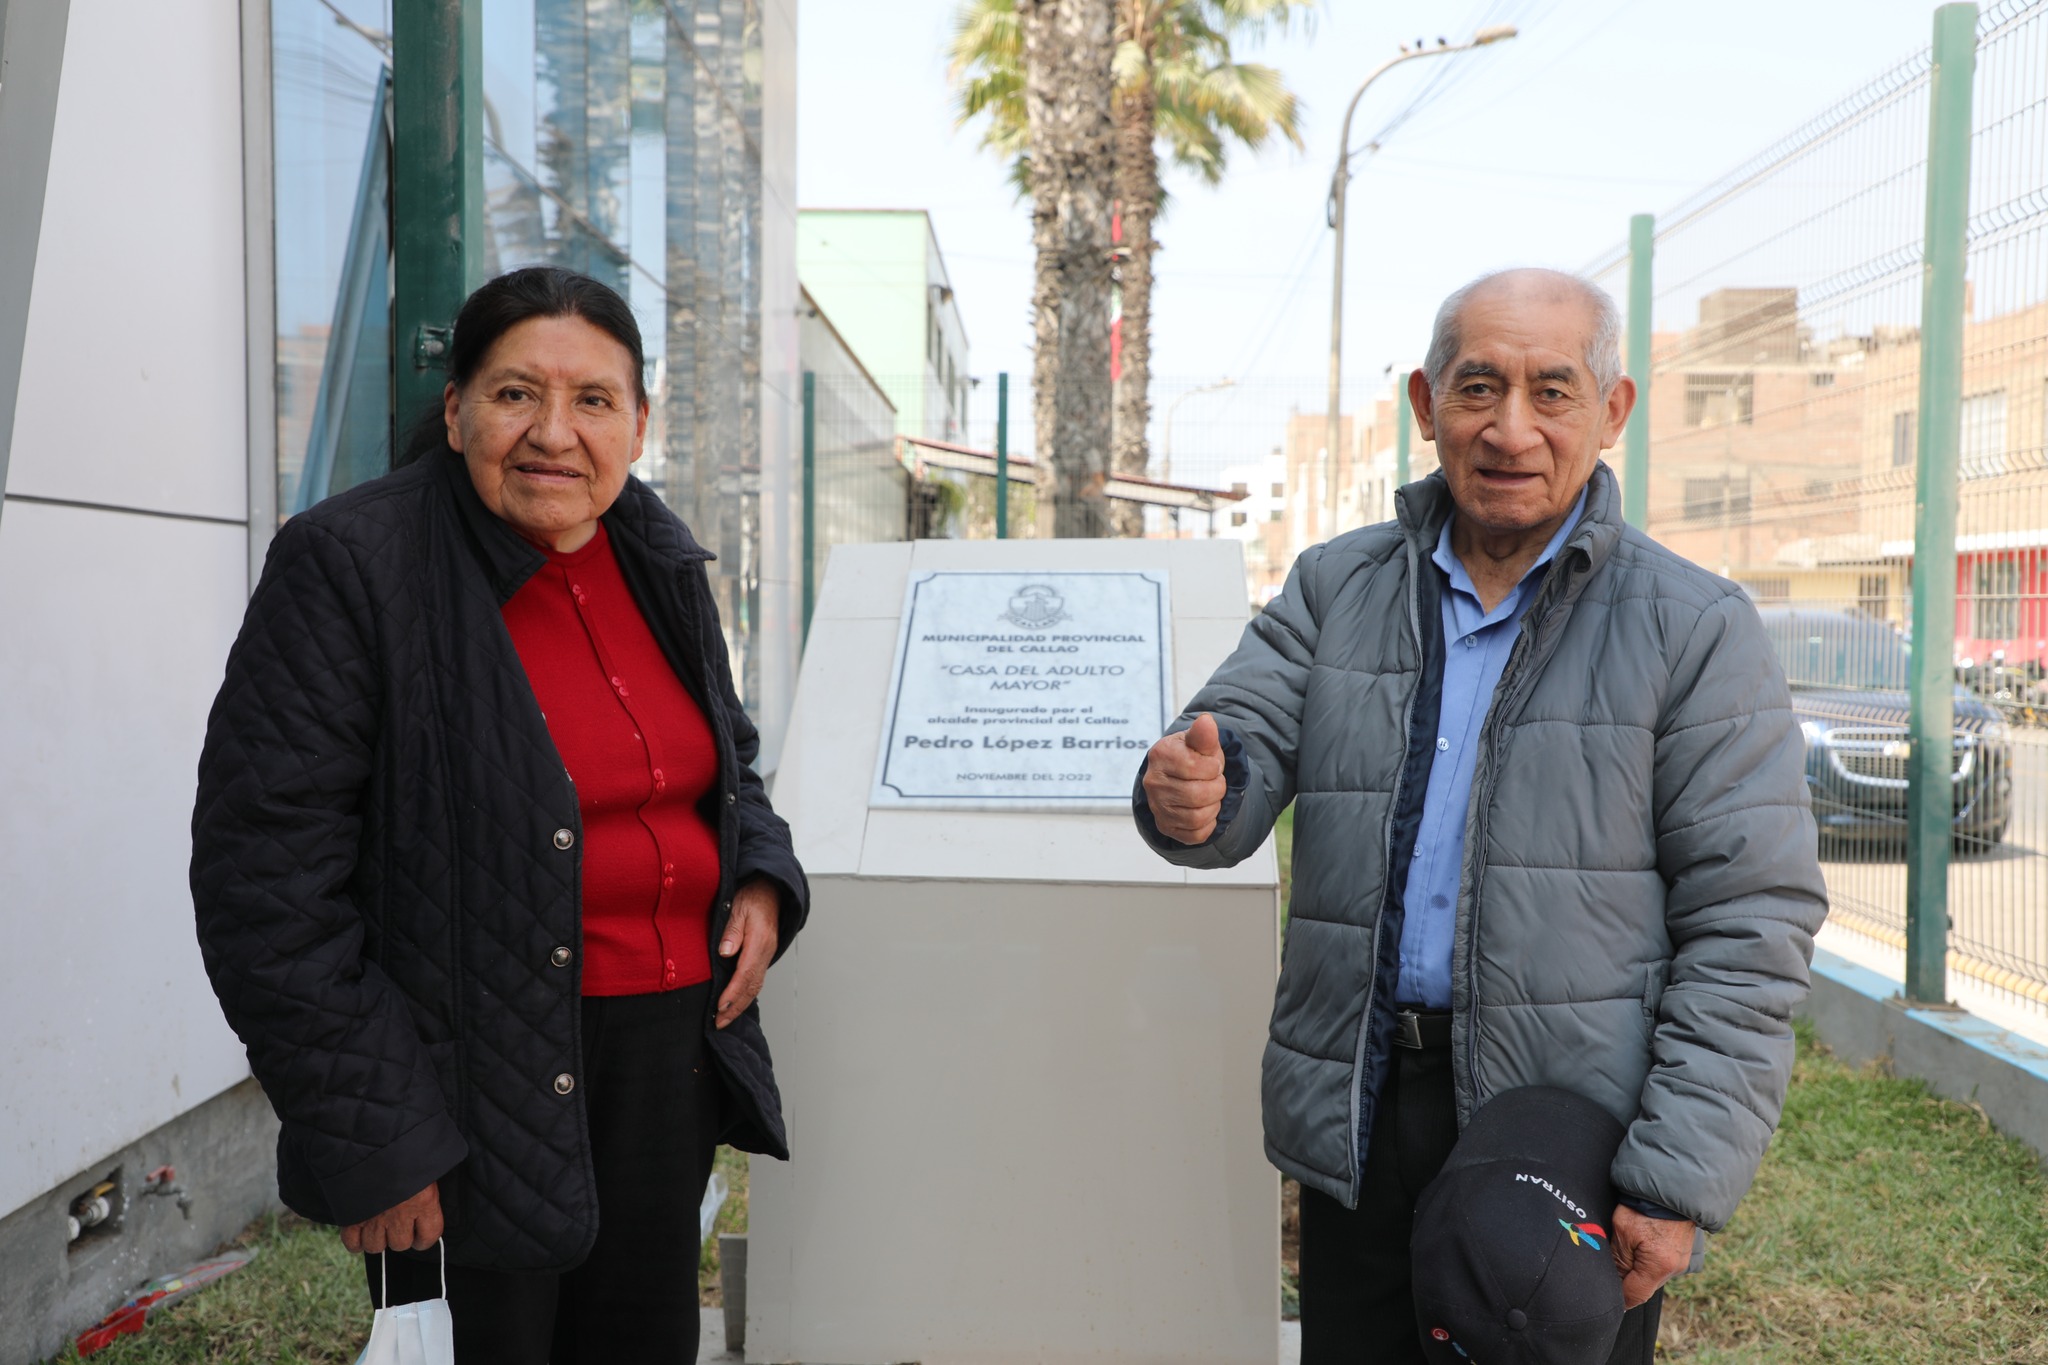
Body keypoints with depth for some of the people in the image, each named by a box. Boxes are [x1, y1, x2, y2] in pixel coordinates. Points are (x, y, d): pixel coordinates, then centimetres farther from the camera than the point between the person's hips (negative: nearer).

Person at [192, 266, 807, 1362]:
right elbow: (266, 869, -15)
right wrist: (369, 1136, -17)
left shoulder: (659, 562, 7)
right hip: (479, 1072, -6)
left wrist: (760, 878, 2)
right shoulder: (351, 565, -13)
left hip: (672, 1047, 6)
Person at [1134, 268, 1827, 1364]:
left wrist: (1681, 1181, -13)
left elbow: (1750, 922, -8)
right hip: (1355, 1124, 3)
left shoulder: (1695, 629, -6)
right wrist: (1192, 794, -28)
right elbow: (1245, 748, -2)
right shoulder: (1334, 588, 5)